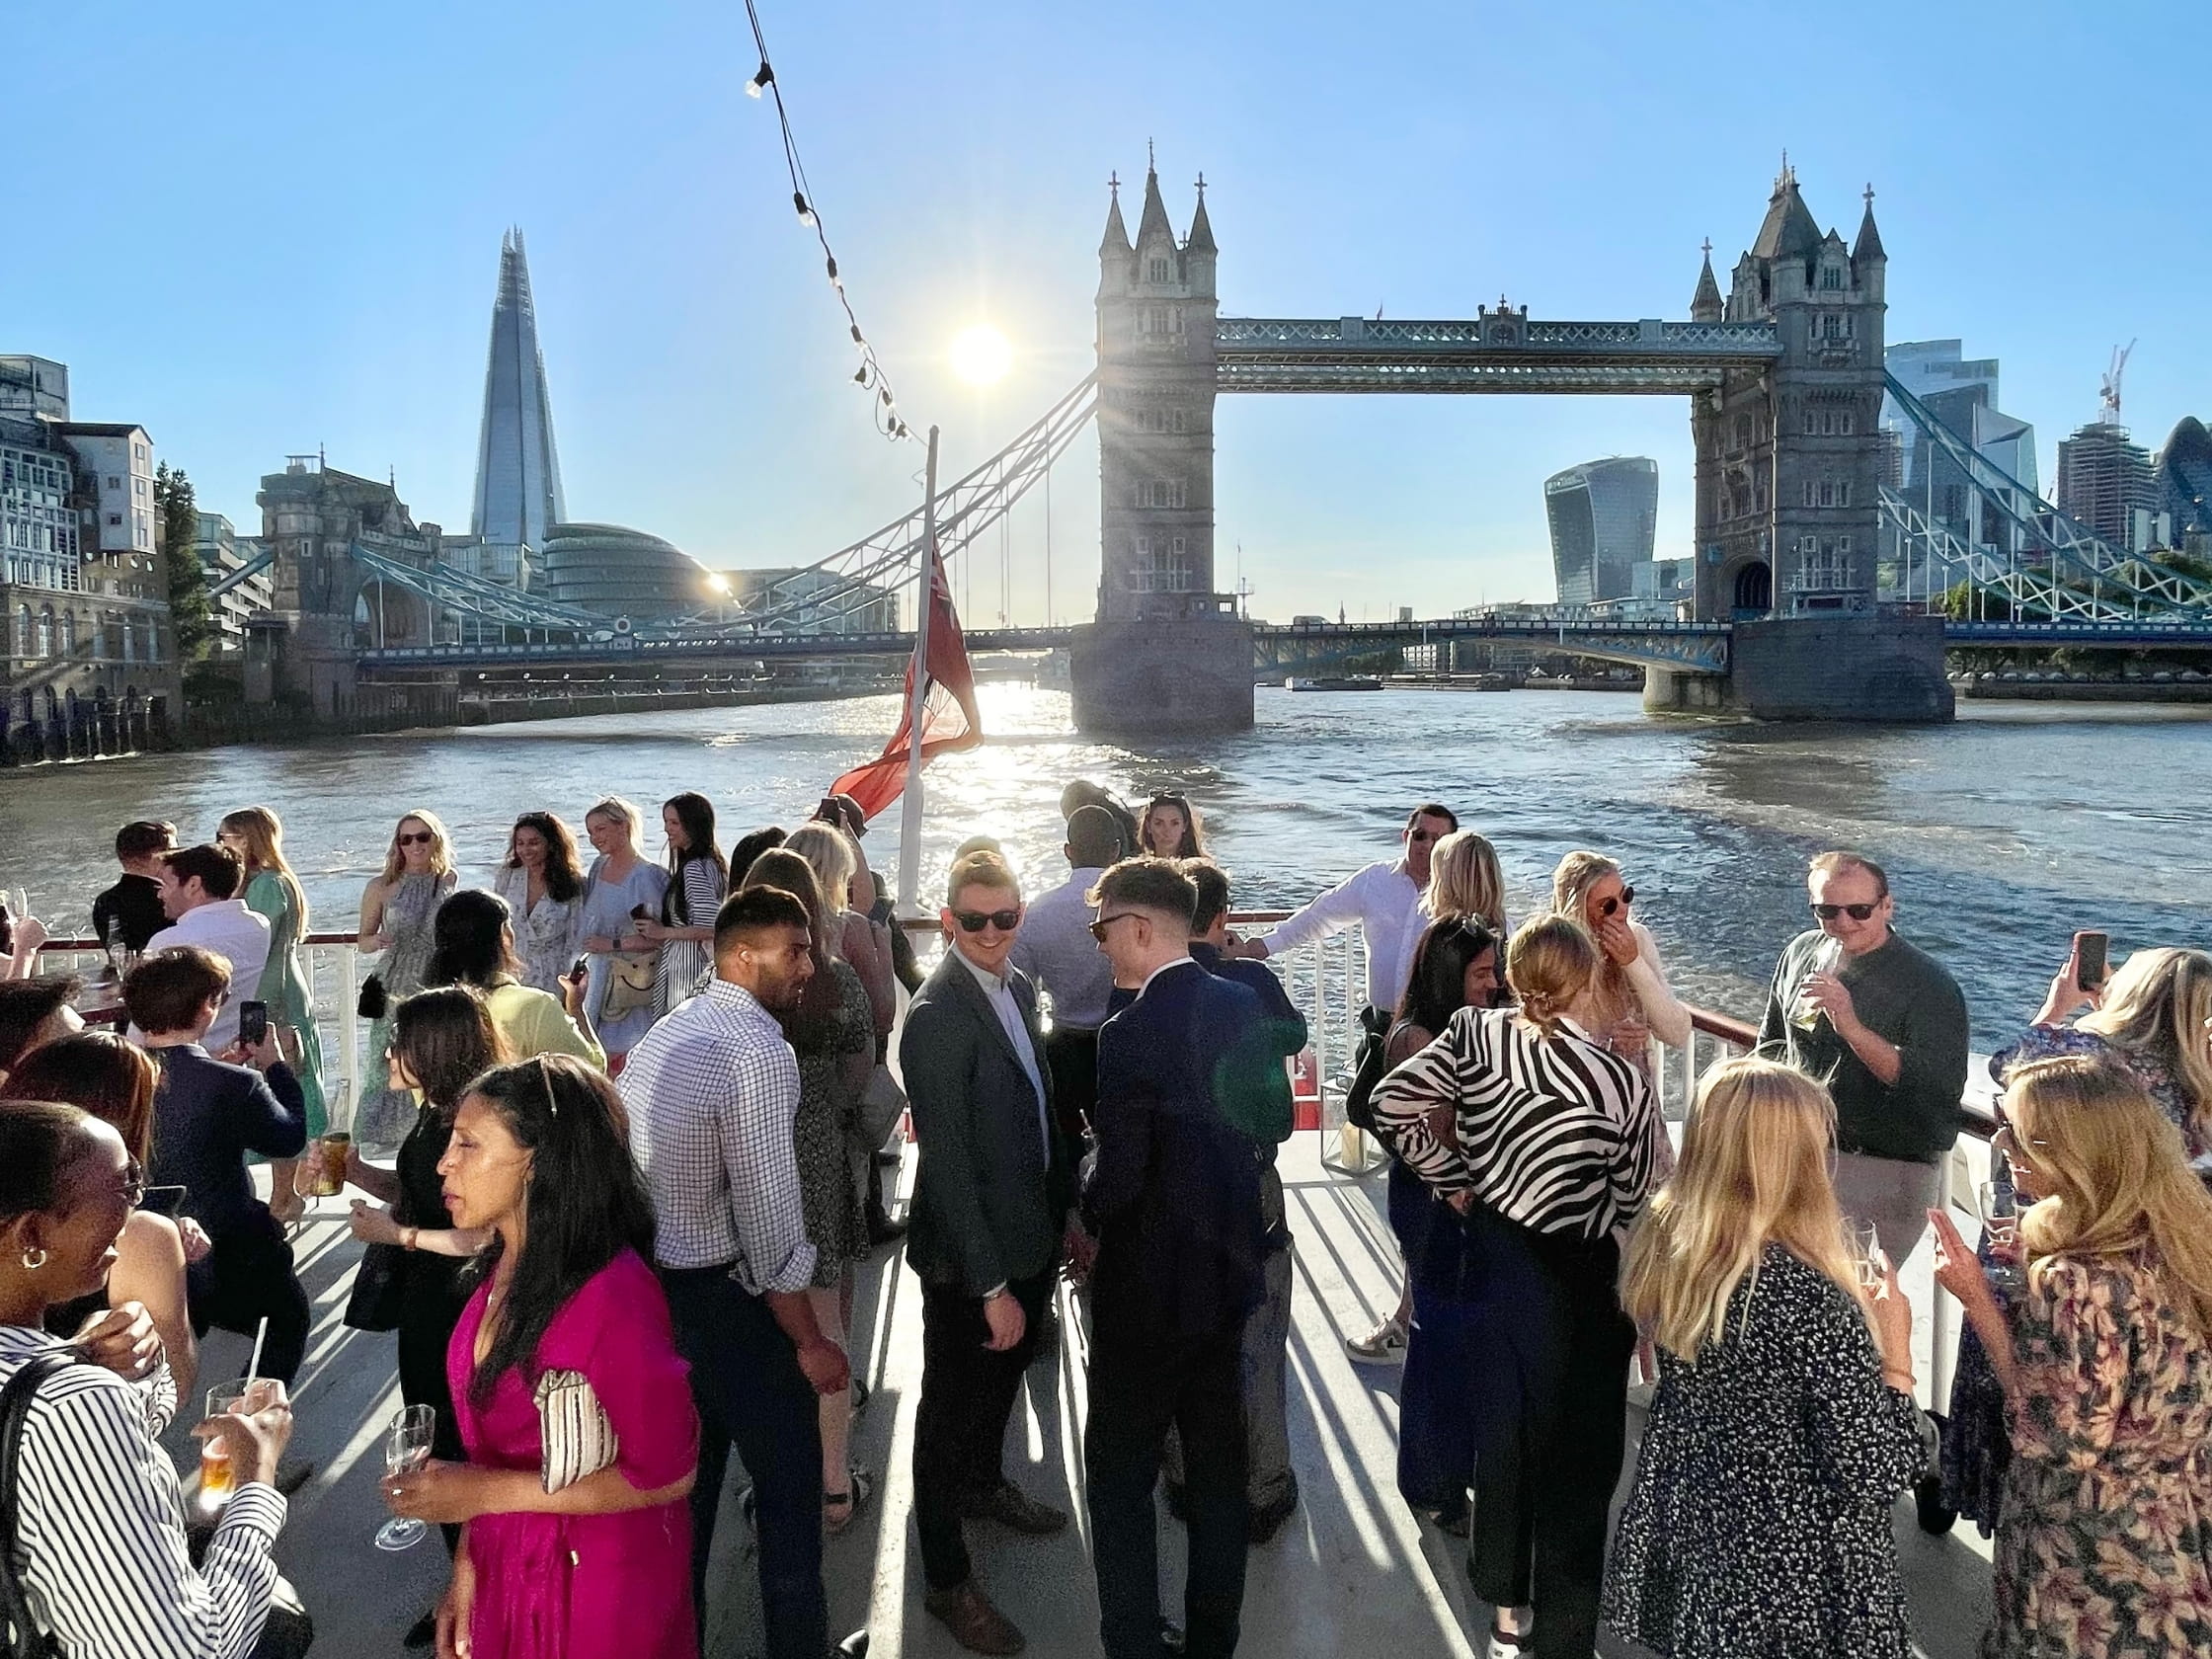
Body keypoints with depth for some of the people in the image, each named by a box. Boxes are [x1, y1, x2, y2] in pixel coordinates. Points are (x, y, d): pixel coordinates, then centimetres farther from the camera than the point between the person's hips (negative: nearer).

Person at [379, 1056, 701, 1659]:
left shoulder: (613, 1293, -27)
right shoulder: (504, 1267, -2)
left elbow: (667, 1473, -21)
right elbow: (494, 1441, 8)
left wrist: (488, 1493, -21)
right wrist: (467, 1562, 2)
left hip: (597, 1590, -7)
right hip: (504, 1576, 7)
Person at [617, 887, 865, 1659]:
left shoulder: (660, 1036, 7)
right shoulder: (759, 1051, -21)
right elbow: (769, 1220, -23)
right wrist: (810, 1341, -14)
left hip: (658, 1292, 9)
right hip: (730, 1302, -8)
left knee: (681, 1488, 21)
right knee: (789, 1495, 9)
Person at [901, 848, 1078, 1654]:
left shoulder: (1018, 986, 1)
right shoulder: (938, 1016, -24)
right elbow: (947, 1163, -24)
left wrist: (1069, 1207, 10)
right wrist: (990, 1285, -22)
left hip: (1029, 1233, 8)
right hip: (968, 1255, -8)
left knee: (1005, 1372, 27)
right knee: (953, 1404, 9)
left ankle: (984, 1482, 54)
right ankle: (947, 1581, 27)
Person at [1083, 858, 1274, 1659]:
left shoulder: (1131, 1032, -23)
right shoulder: (1242, 1006, -2)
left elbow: (1118, 1177, -22)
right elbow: (1271, 1118, 9)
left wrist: (1086, 1218, -2)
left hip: (1147, 1286, -7)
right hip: (1229, 1269, 7)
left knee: (1120, 1474, 9)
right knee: (1218, 1469, 18)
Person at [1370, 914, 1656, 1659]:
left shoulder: (1475, 1034, -11)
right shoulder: (1619, 1080, -20)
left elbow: (1393, 1103, -7)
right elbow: (1634, 1202, -12)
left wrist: (1451, 1178, 4)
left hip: (1496, 1252, 4)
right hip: (1579, 1276, -4)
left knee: (1504, 1424, 21)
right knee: (1575, 1444, 12)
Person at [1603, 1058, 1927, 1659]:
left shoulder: (1661, 1244, -10)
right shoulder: (1812, 1300, -30)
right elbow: (1877, 1475, -23)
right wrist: (1895, 1352, -11)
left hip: (1681, 1523, 6)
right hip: (1787, 1572, -6)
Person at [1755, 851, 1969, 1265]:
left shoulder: (1929, 985, -13)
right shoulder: (1801, 952, 5)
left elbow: (1940, 1090, -25)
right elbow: (1771, 1042, 21)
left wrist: (1852, 1028, -31)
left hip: (1884, 1172, -5)